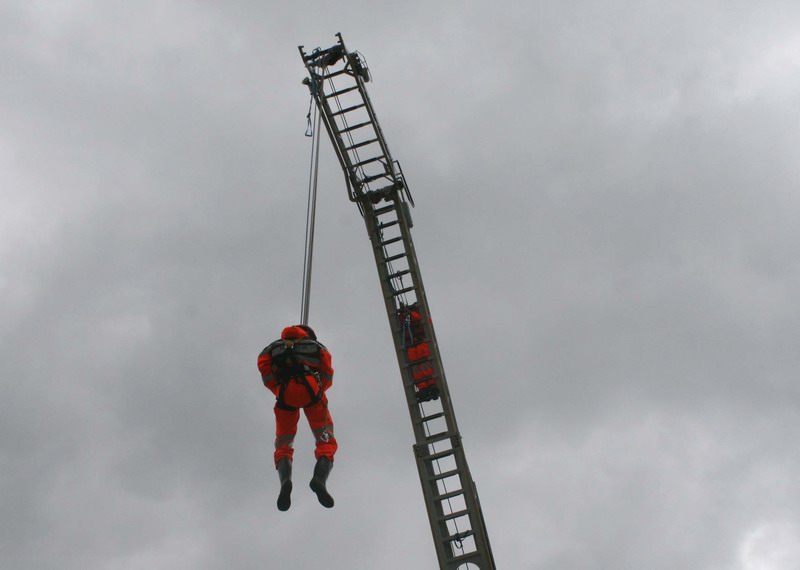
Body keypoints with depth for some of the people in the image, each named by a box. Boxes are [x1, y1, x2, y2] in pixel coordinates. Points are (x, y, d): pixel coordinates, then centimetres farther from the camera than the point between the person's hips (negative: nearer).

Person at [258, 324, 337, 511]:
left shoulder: (274, 347, 32)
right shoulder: (316, 346, 31)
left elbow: (263, 363, 7)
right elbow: (327, 372, 10)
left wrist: (279, 391, 9)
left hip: (285, 394, 1)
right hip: (311, 390, -1)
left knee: (283, 445, 9)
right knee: (326, 442, 5)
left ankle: (285, 479, -22)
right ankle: (320, 478, -25)